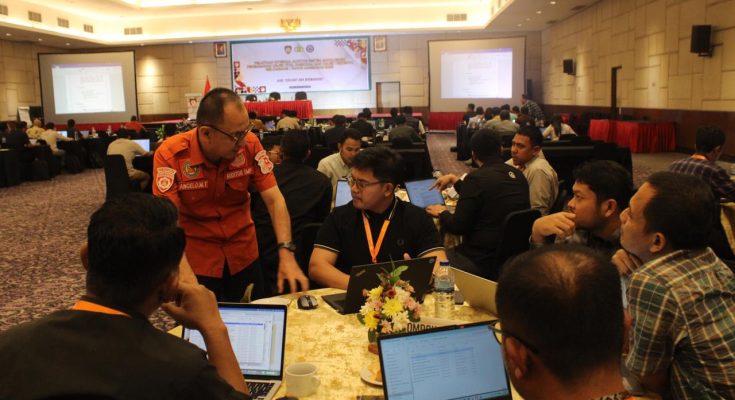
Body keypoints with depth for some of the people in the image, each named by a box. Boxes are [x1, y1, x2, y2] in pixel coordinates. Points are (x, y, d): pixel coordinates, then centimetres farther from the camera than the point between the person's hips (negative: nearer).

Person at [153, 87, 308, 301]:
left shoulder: (249, 144, -14)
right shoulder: (170, 155, -22)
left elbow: (273, 199, -13)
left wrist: (286, 254, -25)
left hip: (245, 256, 3)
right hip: (196, 261, -3)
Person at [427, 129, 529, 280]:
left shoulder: (477, 177, -16)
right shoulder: (517, 175, 7)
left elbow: (458, 226, -14)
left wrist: (442, 213, 6)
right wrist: (455, 180, 27)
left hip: (484, 261, -8)